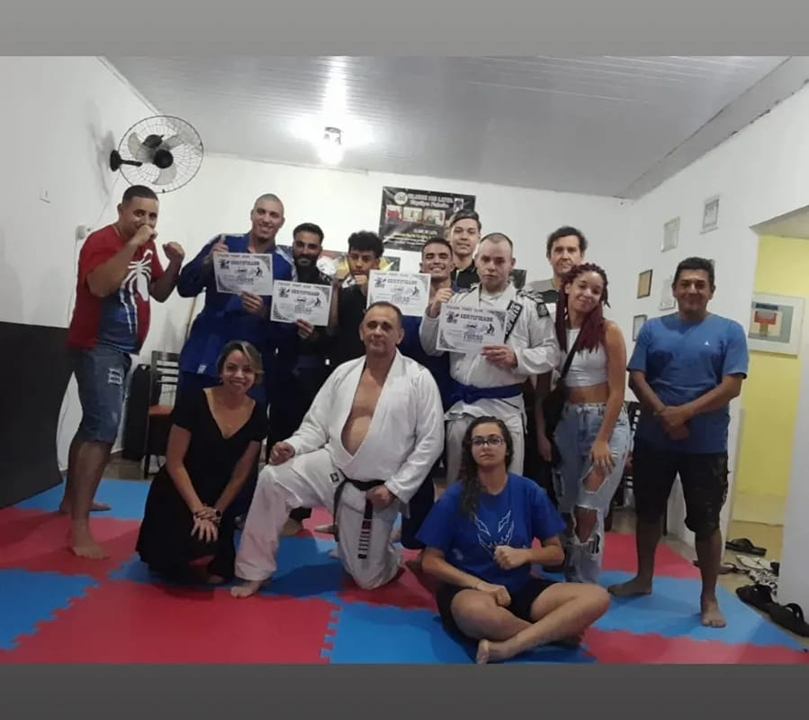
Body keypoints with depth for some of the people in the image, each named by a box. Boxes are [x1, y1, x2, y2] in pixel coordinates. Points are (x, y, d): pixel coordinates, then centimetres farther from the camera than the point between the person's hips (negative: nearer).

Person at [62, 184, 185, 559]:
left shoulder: (146, 247, 11)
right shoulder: (102, 240, -14)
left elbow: (159, 293, 14)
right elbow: (100, 286, -31)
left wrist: (175, 263, -2)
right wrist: (133, 244, -29)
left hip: (121, 349, 10)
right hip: (98, 346, -9)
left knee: (94, 425, 18)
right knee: (103, 429, -18)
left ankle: (72, 499, 33)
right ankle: (79, 530, -16)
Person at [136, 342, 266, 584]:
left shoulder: (257, 415, -8)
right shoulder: (194, 401, -18)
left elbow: (240, 475, -1)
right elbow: (174, 463, -15)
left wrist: (215, 513, -8)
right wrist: (199, 511, -17)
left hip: (218, 501, 4)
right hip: (175, 496, -3)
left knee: (217, 575, -7)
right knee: (197, 549, -28)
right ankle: (165, 555, 9)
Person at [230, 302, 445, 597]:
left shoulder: (419, 379, -11)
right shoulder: (344, 372, 1)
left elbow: (430, 442, -10)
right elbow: (317, 425, 6)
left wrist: (395, 488, -14)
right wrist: (292, 446, -15)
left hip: (375, 489, -3)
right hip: (332, 467, 3)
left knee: (367, 578, 5)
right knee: (272, 479, -20)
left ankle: (390, 555, 43)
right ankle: (255, 572, -2)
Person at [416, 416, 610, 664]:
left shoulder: (529, 491, 0)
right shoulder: (454, 497, -7)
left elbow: (556, 552, 8)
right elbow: (431, 561, -5)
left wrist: (524, 554, -13)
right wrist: (480, 585, -17)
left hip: (520, 588, 3)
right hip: (467, 590, -3)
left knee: (597, 597, -19)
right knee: (478, 611, -41)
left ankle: (507, 647, -25)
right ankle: (556, 631, -13)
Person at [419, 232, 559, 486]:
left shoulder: (530, 305, -2)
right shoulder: (458, 300, 7)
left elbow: (550, 352, -3)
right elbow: (432, 348, 8)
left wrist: (516, 358, -20)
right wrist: (433, 312, -7)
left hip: (505, 408, -2)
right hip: (461, 407, 3)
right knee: (457, 483, 16)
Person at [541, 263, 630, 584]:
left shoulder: (608, 331, -9)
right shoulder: (553, 330, 2)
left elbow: (617, 391, -10)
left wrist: (603, 440, -14)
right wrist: (541, 432, 1)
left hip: (606, 422, -4)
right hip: (566, 422, 4)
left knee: (589, 511, -4)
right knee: (565, 509, 12)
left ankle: (585, 587, 12)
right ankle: (567, 580, 29)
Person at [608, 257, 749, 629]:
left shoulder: (729, 331, -2)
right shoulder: (653, 329, 4)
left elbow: (731, 387, -10)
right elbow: (636, 378, -1)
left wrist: (684, 413, -19)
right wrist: (663, 413, -17)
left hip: (707, 444, -2)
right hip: (653, 439, 3)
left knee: (706, 521, 7)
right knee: (648, 511, 15)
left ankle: (709, 598, 24)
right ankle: (643, 579, 33)